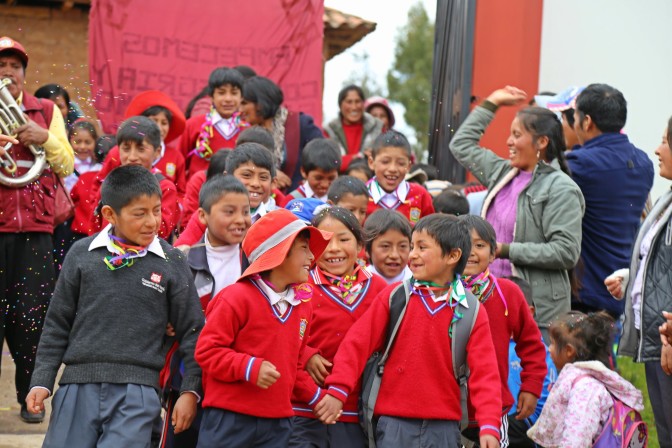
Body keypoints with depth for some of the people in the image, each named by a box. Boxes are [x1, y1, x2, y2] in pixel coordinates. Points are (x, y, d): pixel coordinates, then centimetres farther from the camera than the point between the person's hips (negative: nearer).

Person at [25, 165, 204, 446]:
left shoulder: (171, 263, 4)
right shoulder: (82, 254, 5)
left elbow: (192, 332, 8)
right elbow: (57, 325, 11)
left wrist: (190, 391, 3)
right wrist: (42, 381, 6)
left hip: (137, 391, -2)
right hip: (79, 387, 2)